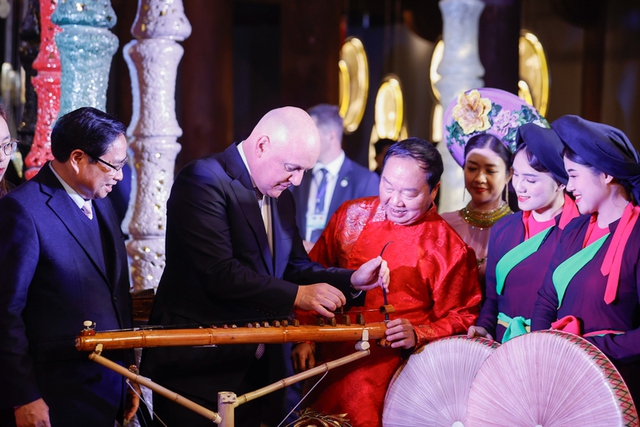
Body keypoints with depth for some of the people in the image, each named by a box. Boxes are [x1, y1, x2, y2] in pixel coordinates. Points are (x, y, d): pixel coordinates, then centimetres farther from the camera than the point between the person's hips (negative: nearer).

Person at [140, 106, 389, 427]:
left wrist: (351, 280, -2)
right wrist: (297, 295, -22)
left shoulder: (280, 196, 13)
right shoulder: (203, 180, -15)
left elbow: (294, 266, 15)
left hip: (251, 370, 8)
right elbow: (219, 274, -24)